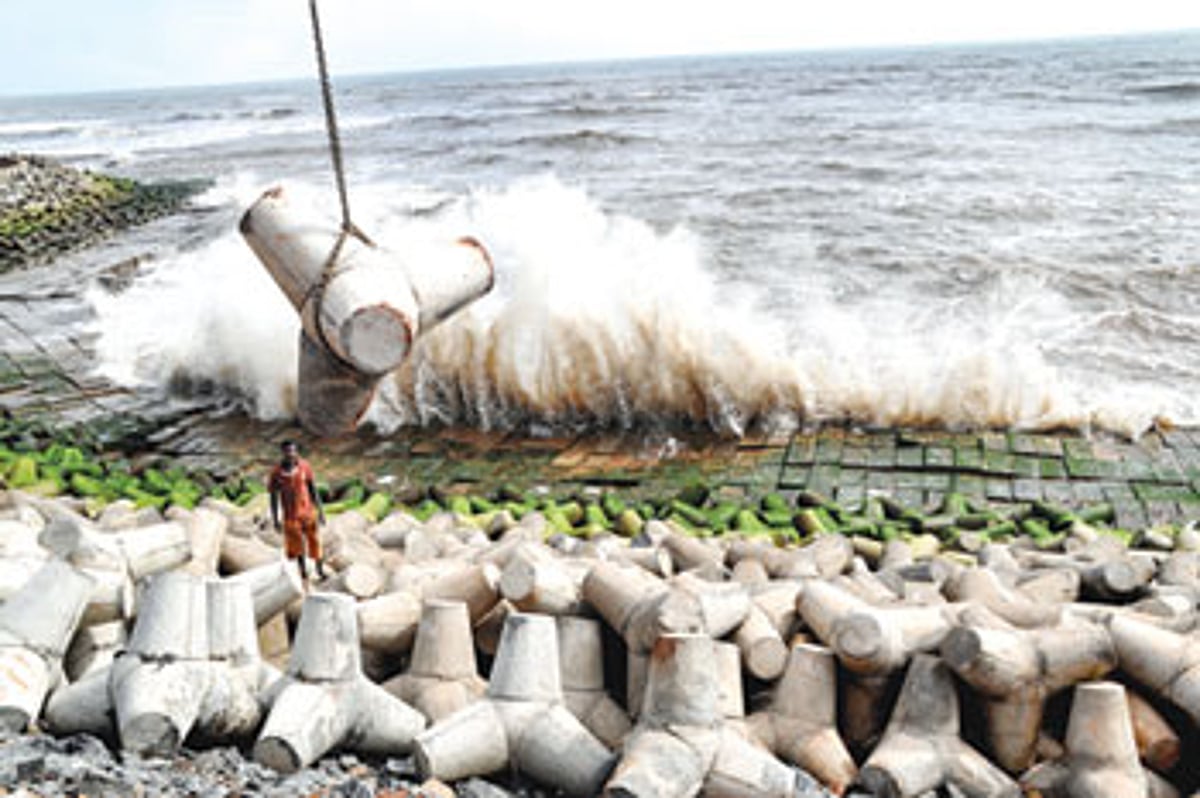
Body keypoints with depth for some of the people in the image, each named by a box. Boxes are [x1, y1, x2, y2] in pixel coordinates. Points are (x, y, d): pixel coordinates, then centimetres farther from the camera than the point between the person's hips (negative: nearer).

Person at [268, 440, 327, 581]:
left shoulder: (305, 466, -7)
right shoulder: (277, 472, -11)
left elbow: (313, 489, 1)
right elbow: (274, 496, -3)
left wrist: (320, 511, 2)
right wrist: (275, 519, -2)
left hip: (308, 511, 1)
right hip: (291, 515, -1)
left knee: (314, 542, 8)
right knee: (297, 546, 8)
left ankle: (320, 570, 27)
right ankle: (304, 573, 25)